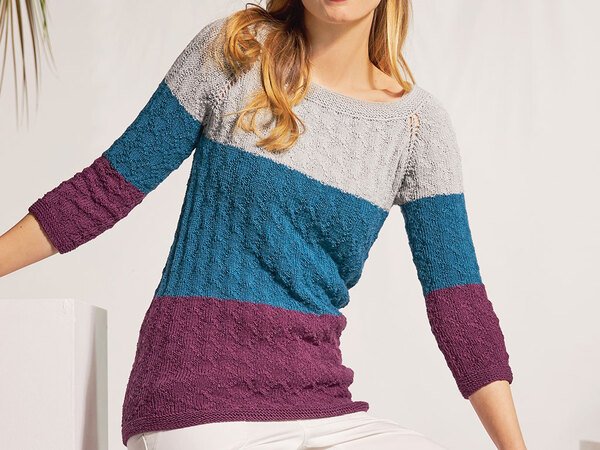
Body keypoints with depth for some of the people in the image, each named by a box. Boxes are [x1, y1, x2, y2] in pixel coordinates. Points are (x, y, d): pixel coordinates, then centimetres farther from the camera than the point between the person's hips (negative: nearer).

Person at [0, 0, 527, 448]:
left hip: (321, 402, 4)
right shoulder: (232, 50, -2)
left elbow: (457, 298, 2)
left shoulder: (419, 122, 3)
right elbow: (112, 185, 3)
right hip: (197, 402, -3)